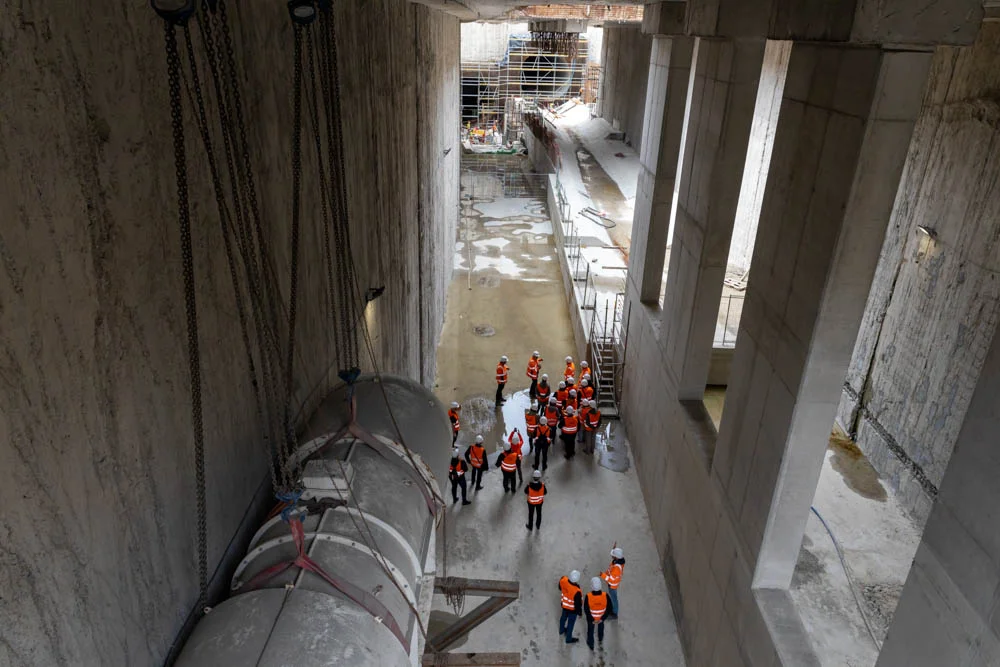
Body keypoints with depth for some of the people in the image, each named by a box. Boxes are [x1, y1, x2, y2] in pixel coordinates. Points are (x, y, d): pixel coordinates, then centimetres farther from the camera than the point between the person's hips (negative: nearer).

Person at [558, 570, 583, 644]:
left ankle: (561, 630, 59)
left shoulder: (563, 580, -27)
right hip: (572, 609, -5)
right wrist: (580, 612, -7)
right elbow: (578, 604, -26)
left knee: (564, 617, 32)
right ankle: (569, 639, 43)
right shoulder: (577, 592, -42)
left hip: (564, 605, 5)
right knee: (571, 622, 20)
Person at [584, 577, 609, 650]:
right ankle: (600, 640, 61)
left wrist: (592, 619, -8)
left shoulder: (588, 596, -35)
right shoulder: (605, 595, -32)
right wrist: (602, 618, -8)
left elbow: (586, 610, -23)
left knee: (590, 630, 27)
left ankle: (591, 645, 50)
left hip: (591, 618, -2)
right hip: (601, 617, 2)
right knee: (601, 628, 34)